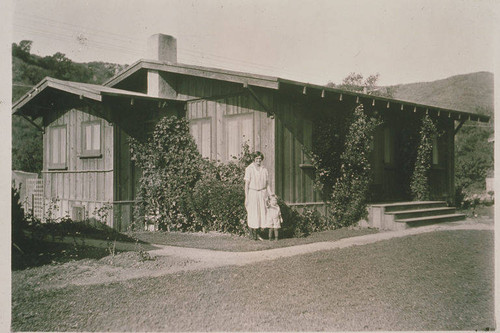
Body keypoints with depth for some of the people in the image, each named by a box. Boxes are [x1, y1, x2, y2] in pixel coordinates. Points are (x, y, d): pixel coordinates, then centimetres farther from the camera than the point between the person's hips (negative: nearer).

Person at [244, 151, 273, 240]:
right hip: (252, 193, -4)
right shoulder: (249, 169, -4)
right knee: (252, 214, -3)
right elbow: (247, 184, -5)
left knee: (261, 213, 4)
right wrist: (246, 197, -9)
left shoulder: (264, 169, 8)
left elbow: (267, 184, 12)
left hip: (262, 193, 4)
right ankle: (252, 234, 8)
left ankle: (257, 234, 16)